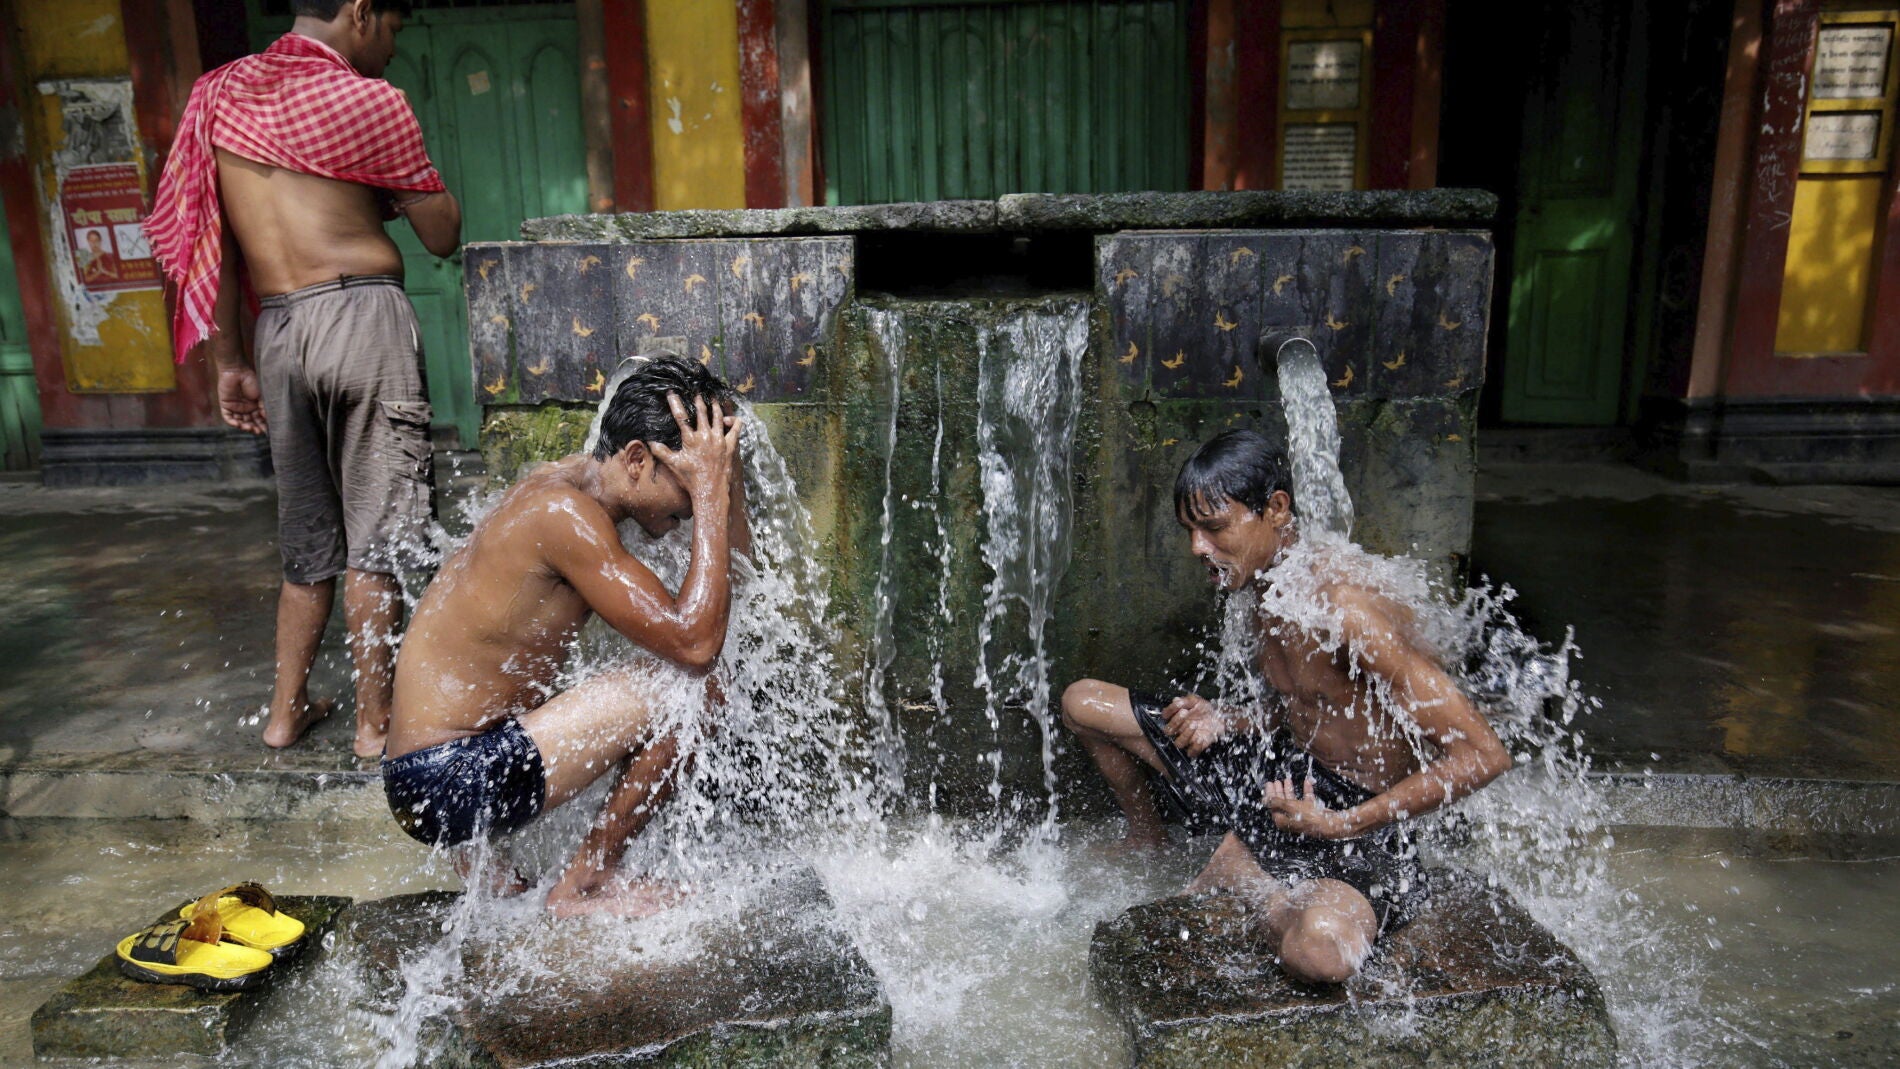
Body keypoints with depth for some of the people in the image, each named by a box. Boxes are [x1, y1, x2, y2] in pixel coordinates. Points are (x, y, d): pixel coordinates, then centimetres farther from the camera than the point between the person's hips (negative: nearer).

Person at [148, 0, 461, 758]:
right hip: (363, 316, -5)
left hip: (278, 330, 6)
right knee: (374, 535, 2)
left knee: (308, 535, 18)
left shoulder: (217, 93, 14)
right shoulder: (367, 100, -2)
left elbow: (201, 240, 14)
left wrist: (229, 363, 19)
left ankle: (286, 709, 26)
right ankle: (375, 722, 11)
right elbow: (443, 235, 1)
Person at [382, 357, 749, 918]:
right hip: (446, 783, -10)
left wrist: (725, 472, -4)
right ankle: (581, 887, 2)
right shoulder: (565, 511, -23)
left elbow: (735, 575, 10)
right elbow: (694, 643, -28)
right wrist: (711, 492, -23)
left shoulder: (579, 479, 5)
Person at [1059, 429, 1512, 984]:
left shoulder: (1348, 614, -29)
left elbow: (1484, 755, -28)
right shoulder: (1269, 592, -1)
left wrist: (1340, 825, -25)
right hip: (1280, 776, 8)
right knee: (1083, 702, 7)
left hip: (1358, 824, -7)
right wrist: (1227, 722, -7)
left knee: (1319, 948, -42)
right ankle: (1147, 843, 32)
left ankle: (1232, 873, -7)